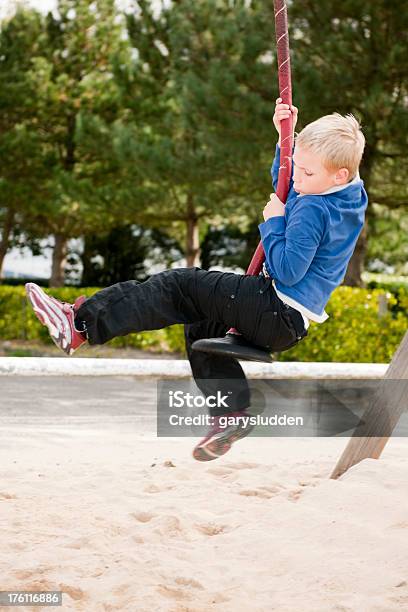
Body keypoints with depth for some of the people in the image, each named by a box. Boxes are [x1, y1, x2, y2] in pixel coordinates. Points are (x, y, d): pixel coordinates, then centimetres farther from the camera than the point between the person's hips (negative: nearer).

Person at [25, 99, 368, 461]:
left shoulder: (312, 211, -22)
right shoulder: (348, 196, 8)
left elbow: (287, 270, -27)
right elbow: (283, 185, 26)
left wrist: (274, 223, -15)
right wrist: (286, 139, 14)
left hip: (279, 314, -10)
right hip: (287, 322, 10)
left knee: (180, 288, -13)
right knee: (200, 326, 28)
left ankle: (81, 325, -18)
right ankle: (231, 411, 25)